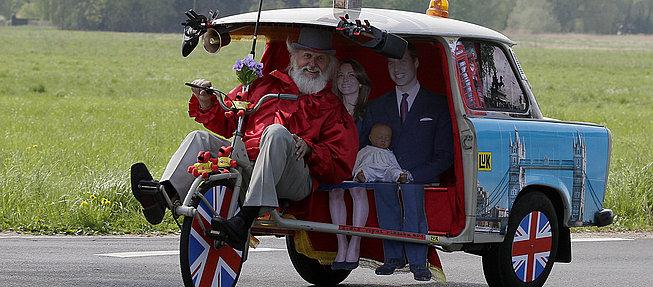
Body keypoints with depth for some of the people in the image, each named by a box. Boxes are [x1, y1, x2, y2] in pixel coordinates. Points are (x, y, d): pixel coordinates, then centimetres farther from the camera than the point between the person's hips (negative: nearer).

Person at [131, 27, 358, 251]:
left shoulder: (332, 107, 17)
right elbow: (225, 123, 26)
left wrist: (309, 149, -12)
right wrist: (206, 103, 6)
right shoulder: (265, 84, 26)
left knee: (277, 132, -32)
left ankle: (245, 218, -49)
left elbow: (341, 166, 6)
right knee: (200, 138, -9)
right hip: (245, 164, 4)